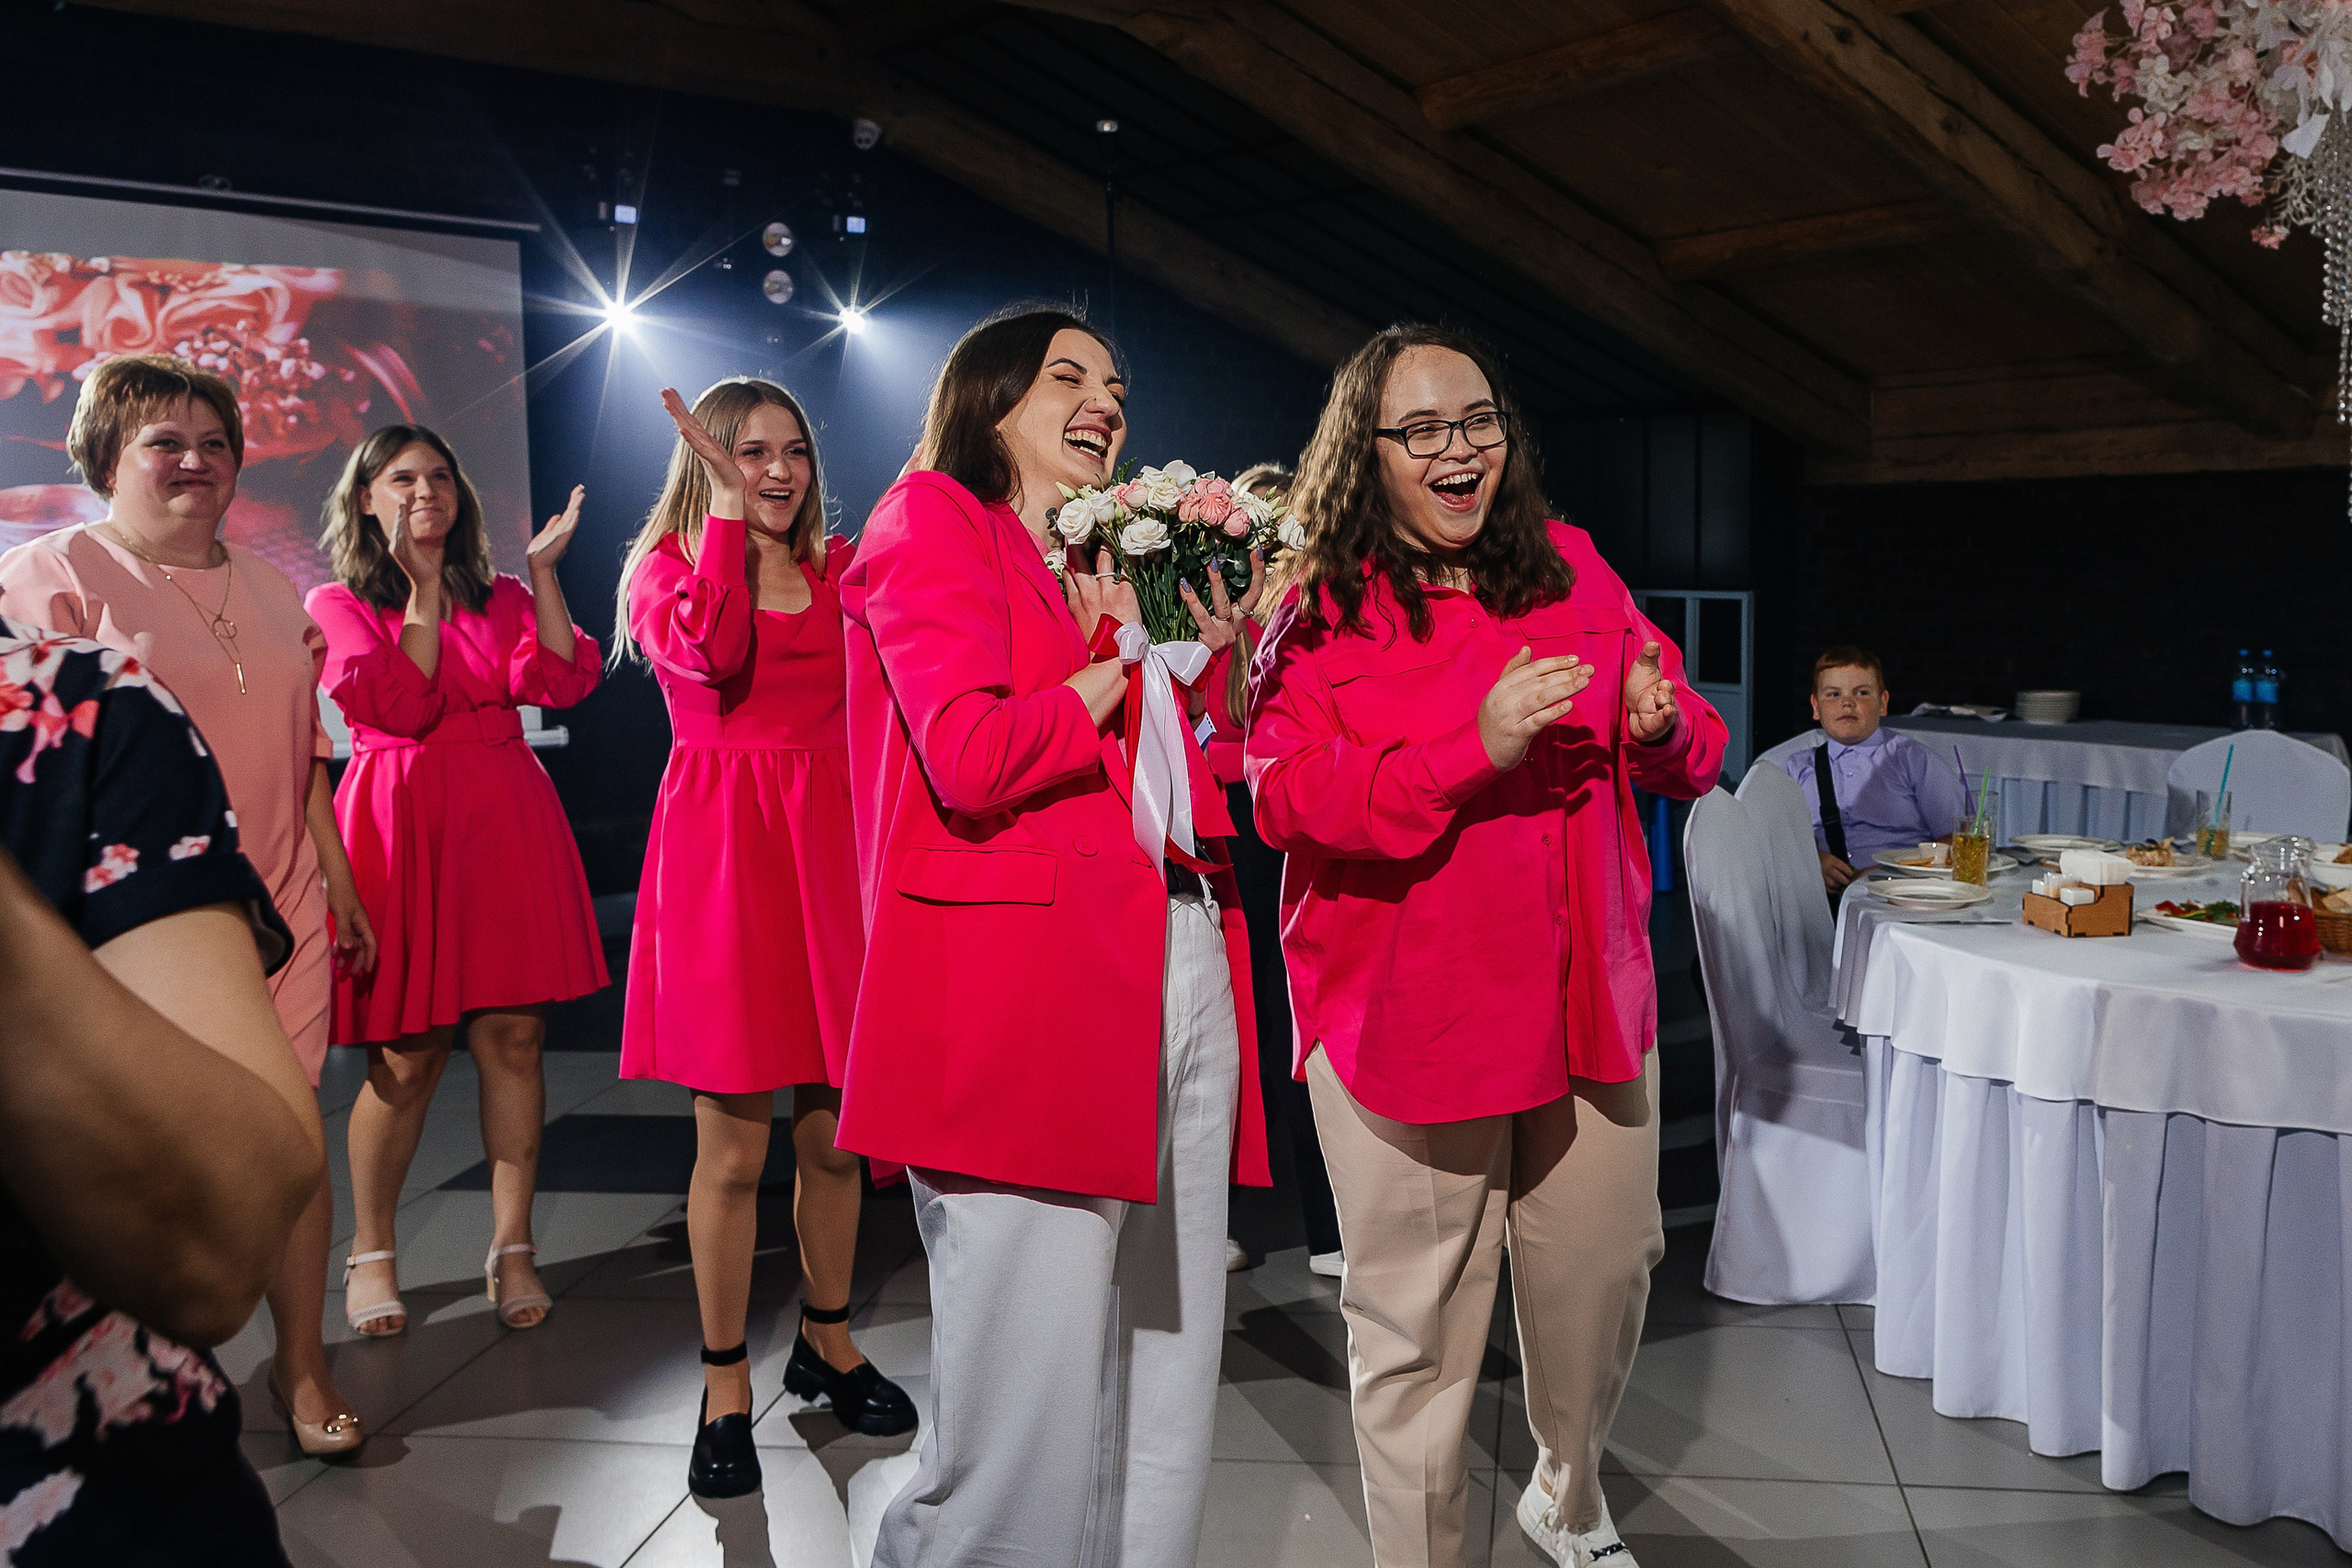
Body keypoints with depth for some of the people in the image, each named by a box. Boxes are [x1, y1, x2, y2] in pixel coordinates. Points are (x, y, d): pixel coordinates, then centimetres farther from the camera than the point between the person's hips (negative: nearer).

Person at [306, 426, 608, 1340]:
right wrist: (422, 589, -8)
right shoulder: (336, 605, 8)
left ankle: (511, 1247, 11)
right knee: (406, 1056, 0)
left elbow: (562, 682, -4)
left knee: (513, 1037, 0)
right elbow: (403, 705, -10)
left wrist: (544, 571, -6)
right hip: (403, 827, -2)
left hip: (506, 826, 3)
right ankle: (371, 1254, 19)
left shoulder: (502, 598, 16)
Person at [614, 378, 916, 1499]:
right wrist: (727, 508, -13)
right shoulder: (667, 564, 5)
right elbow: (709, 651, -19)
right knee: (733, 1145, 1)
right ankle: (725, 1386, 17)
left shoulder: (842, 569, 14)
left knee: (834, 1130, 10)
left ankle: (826, 1340, 31)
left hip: (832, 844, 3)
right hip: (720, 853, -3)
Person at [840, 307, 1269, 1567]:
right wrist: (1131, 661, -1)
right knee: (1031, 1405, -3)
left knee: (1165, 1383, 13)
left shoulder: (1108, 564, 24)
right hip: (1023, 980, -8)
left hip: (1182, 972, 8)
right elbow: (977, 758, -15)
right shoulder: (932, 519, 2)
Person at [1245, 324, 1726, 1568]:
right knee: (1416, 1324, 5)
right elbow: (1286, 801, -15)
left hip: (1584, 996, 4)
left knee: (1604, 1275, 16)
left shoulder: (1573, 572, 8)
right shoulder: (1321, 616, -3)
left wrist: (1662, 726, -11)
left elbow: (1687, 759, 14)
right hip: (1400, 1012, -4)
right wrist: (1471, 748, -25)